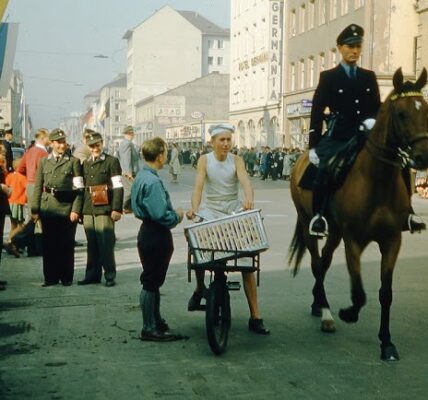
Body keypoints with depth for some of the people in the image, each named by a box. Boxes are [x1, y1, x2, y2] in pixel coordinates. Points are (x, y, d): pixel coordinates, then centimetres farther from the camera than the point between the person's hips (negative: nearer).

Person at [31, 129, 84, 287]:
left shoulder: (73, 161, 4)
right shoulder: (43, 162, 11)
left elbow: (79, 188, -1)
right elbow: (38, 187, 10)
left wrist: (76, 210, -10)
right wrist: (35, 210, 2)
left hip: (67, 208, -2)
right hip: (48, 207, 2)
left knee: (66, 244, 2)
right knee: (49, 244, 5)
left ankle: (66, 277, 11)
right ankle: (51, 277, 14)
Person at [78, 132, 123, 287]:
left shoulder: (111, 161, 0)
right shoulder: (86, 163, 18)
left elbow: (118, 187, -5)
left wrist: (116, 209, -12)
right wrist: (81, 209, 19)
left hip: (104, 210, -5)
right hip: (88, 210, 5)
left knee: (106, 244, -6)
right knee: (91, 244, 7)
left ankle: (110, 276, 3)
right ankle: (93, 275, 15)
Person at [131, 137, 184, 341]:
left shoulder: (141, 176, 9)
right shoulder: (152, 182, -22)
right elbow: (161, 215, -26)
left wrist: (173, 213, 14)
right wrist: (177, 215, -8)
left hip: (149, 231, 10)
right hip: (156, 236, -10)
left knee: (154, 280, 19)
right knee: (151, 281, -1)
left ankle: (156, 322, 31)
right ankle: (149, 328, 9)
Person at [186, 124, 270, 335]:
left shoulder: (236, 160, -1)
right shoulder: (205, 160, -2)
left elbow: (245, 180, -19)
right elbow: (198, 185, -14)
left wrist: (248, 199, -41)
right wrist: (194, 207, -33)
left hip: (234, 210, 1)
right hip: (210, 210, 0)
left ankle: (255, 317, 1)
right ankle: (200, 287, 8)